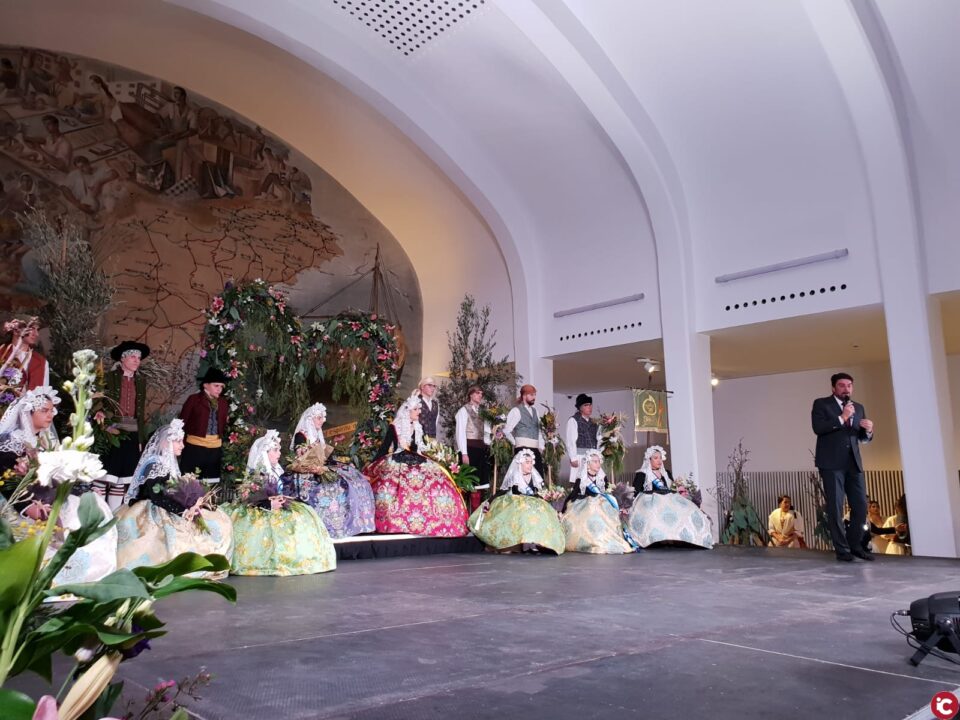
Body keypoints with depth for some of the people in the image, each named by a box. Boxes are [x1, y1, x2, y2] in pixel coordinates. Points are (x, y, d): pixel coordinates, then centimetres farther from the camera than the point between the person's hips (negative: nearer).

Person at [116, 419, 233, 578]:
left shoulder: (170, 463, 14)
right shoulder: (154, 464, -13)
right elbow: (157, 497, -22)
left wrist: (192, 506, -6)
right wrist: (185, 511, -25)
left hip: (169, 512, 9)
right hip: (155, 514, -9)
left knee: (219, 520, -3)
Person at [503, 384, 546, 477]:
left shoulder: (534, 411, 18)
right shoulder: (516, 410, -6)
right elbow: (506, 430, -11)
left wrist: (541, 447, 13)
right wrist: (515, 443, -2)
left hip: (536, 449, 7)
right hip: (523, 449, -7)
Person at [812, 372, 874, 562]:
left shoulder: (859, 407, 16)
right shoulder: (821, 404, 1)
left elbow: (864, 438, 17)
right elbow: (818, 428, -14)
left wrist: (869, 430, -5)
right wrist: (842, 418, -18)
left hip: (853, 463, 5)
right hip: (832, 462, -5)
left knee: (861, 506, 4)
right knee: (835, 508, -1)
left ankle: (854, 545, 20)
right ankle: (842, 550, 6)